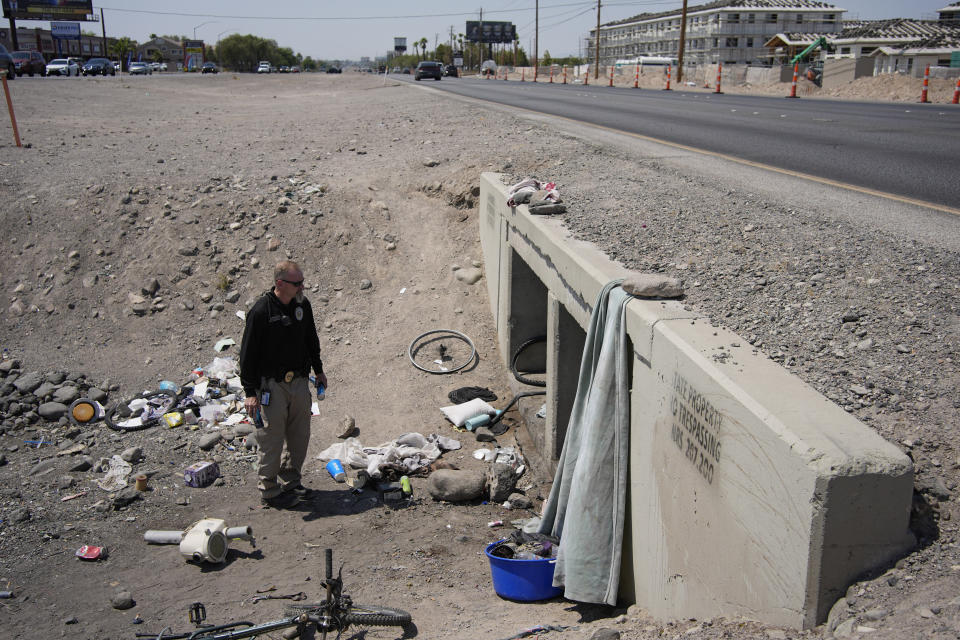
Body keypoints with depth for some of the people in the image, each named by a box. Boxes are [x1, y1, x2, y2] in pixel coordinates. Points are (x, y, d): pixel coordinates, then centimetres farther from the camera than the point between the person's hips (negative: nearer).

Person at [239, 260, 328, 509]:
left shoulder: (303, 305, 3)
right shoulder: (261, 311, -17)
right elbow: (248, 353, -13)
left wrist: (318, 370, 22)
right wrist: (250, 392, -14)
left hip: (299, 382, 7)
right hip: (272, 386, -6)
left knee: (300, 436, 14)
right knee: (272, 439, 0)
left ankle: (290, 480, 32)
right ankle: (269, 490, 16)